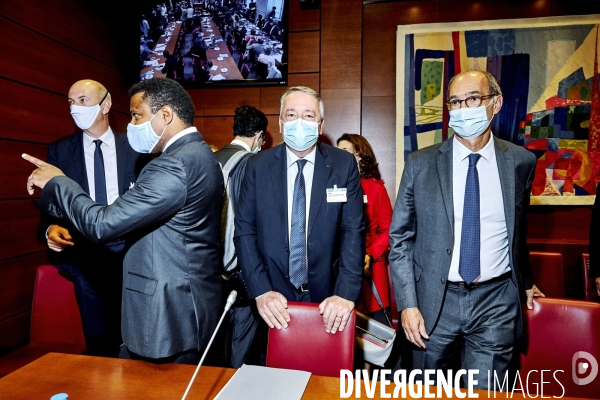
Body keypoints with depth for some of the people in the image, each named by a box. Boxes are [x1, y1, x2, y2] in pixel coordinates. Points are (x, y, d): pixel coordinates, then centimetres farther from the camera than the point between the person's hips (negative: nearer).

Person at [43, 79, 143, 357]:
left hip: (128, 251, -1)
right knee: (98, 338, 12)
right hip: (85, 255, 1)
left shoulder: (133, 147, 2)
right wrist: (52, 228, -15)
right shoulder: (59, 151, 4)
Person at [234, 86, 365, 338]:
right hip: (273, 301, 1)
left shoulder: (344, 165, -5)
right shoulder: (257, 166, -4)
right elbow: (244, 231, -5)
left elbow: (353, 231, -8)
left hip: (327, 299, 0)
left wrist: (346, 293, -17)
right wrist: (261, 291, -14)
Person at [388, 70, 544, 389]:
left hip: (496, 302, 1)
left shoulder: (521, 162, 0)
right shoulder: (420, 164, -5)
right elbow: (400, 238, -3)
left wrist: (525, 282, 24)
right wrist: (407, 304, -8)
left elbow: (518, 230, 14)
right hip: (434, 301, 0)